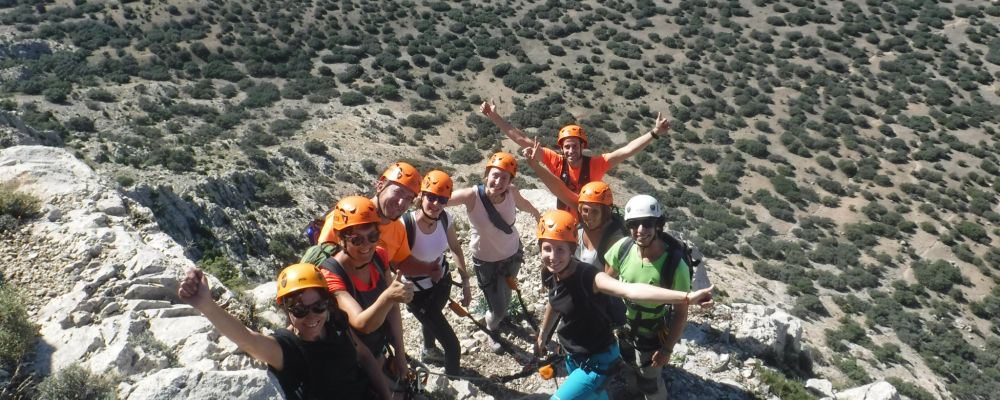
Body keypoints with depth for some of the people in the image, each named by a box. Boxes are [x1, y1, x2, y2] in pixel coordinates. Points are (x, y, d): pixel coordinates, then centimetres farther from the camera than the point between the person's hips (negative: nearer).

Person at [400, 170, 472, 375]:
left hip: (442, 282, 6)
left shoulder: (445, 219, -17)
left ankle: (429, 350, 69)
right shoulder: (406, 225, -34)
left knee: (433, 318, 37)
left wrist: (465, 283, 2)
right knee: (453, 346, -9)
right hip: (418, 293, -6)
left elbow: (456, 249, -1)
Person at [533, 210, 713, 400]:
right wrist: (542, 335, 27)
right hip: (573, 356, 7)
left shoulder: (587, 277, -33)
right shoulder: (553, 273, -10)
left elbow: (630, 290, -49)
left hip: (597, 362, -7)